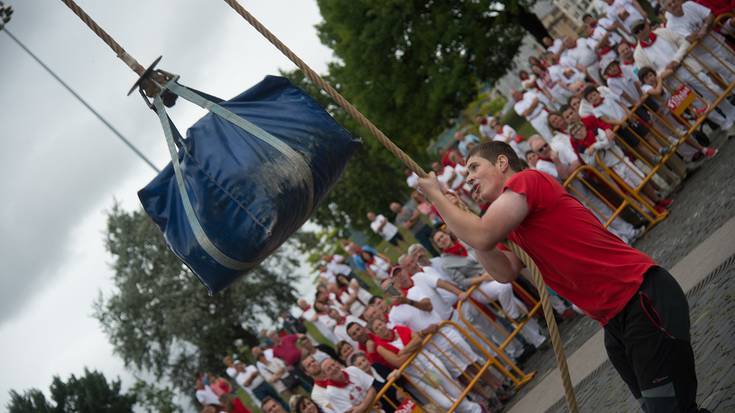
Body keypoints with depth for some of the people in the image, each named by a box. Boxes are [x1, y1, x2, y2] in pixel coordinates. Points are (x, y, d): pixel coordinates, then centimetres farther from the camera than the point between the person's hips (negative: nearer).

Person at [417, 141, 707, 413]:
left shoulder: (525, 179, -9)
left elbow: (482, 237, -20)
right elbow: (506, 273, 14)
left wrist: (436, 195, -5)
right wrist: (463, 221, 8)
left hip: (645, 301, -10)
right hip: (615, 321, 10)